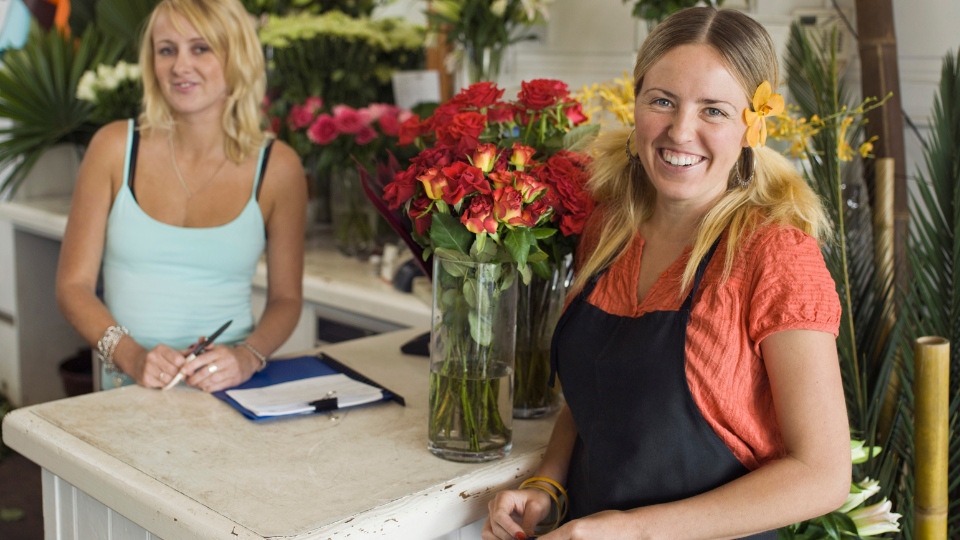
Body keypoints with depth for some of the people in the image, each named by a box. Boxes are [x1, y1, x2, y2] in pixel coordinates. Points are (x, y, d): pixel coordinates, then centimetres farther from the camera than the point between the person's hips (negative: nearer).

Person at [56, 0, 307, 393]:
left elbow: (286, 297, 8)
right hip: (130, 392, 0)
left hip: (233, 390, 0)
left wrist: (247, 357, -11)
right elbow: (73, 285, 4)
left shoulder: (277, 168, 1)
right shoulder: (114, 148, 2)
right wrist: (133, 356, -12)